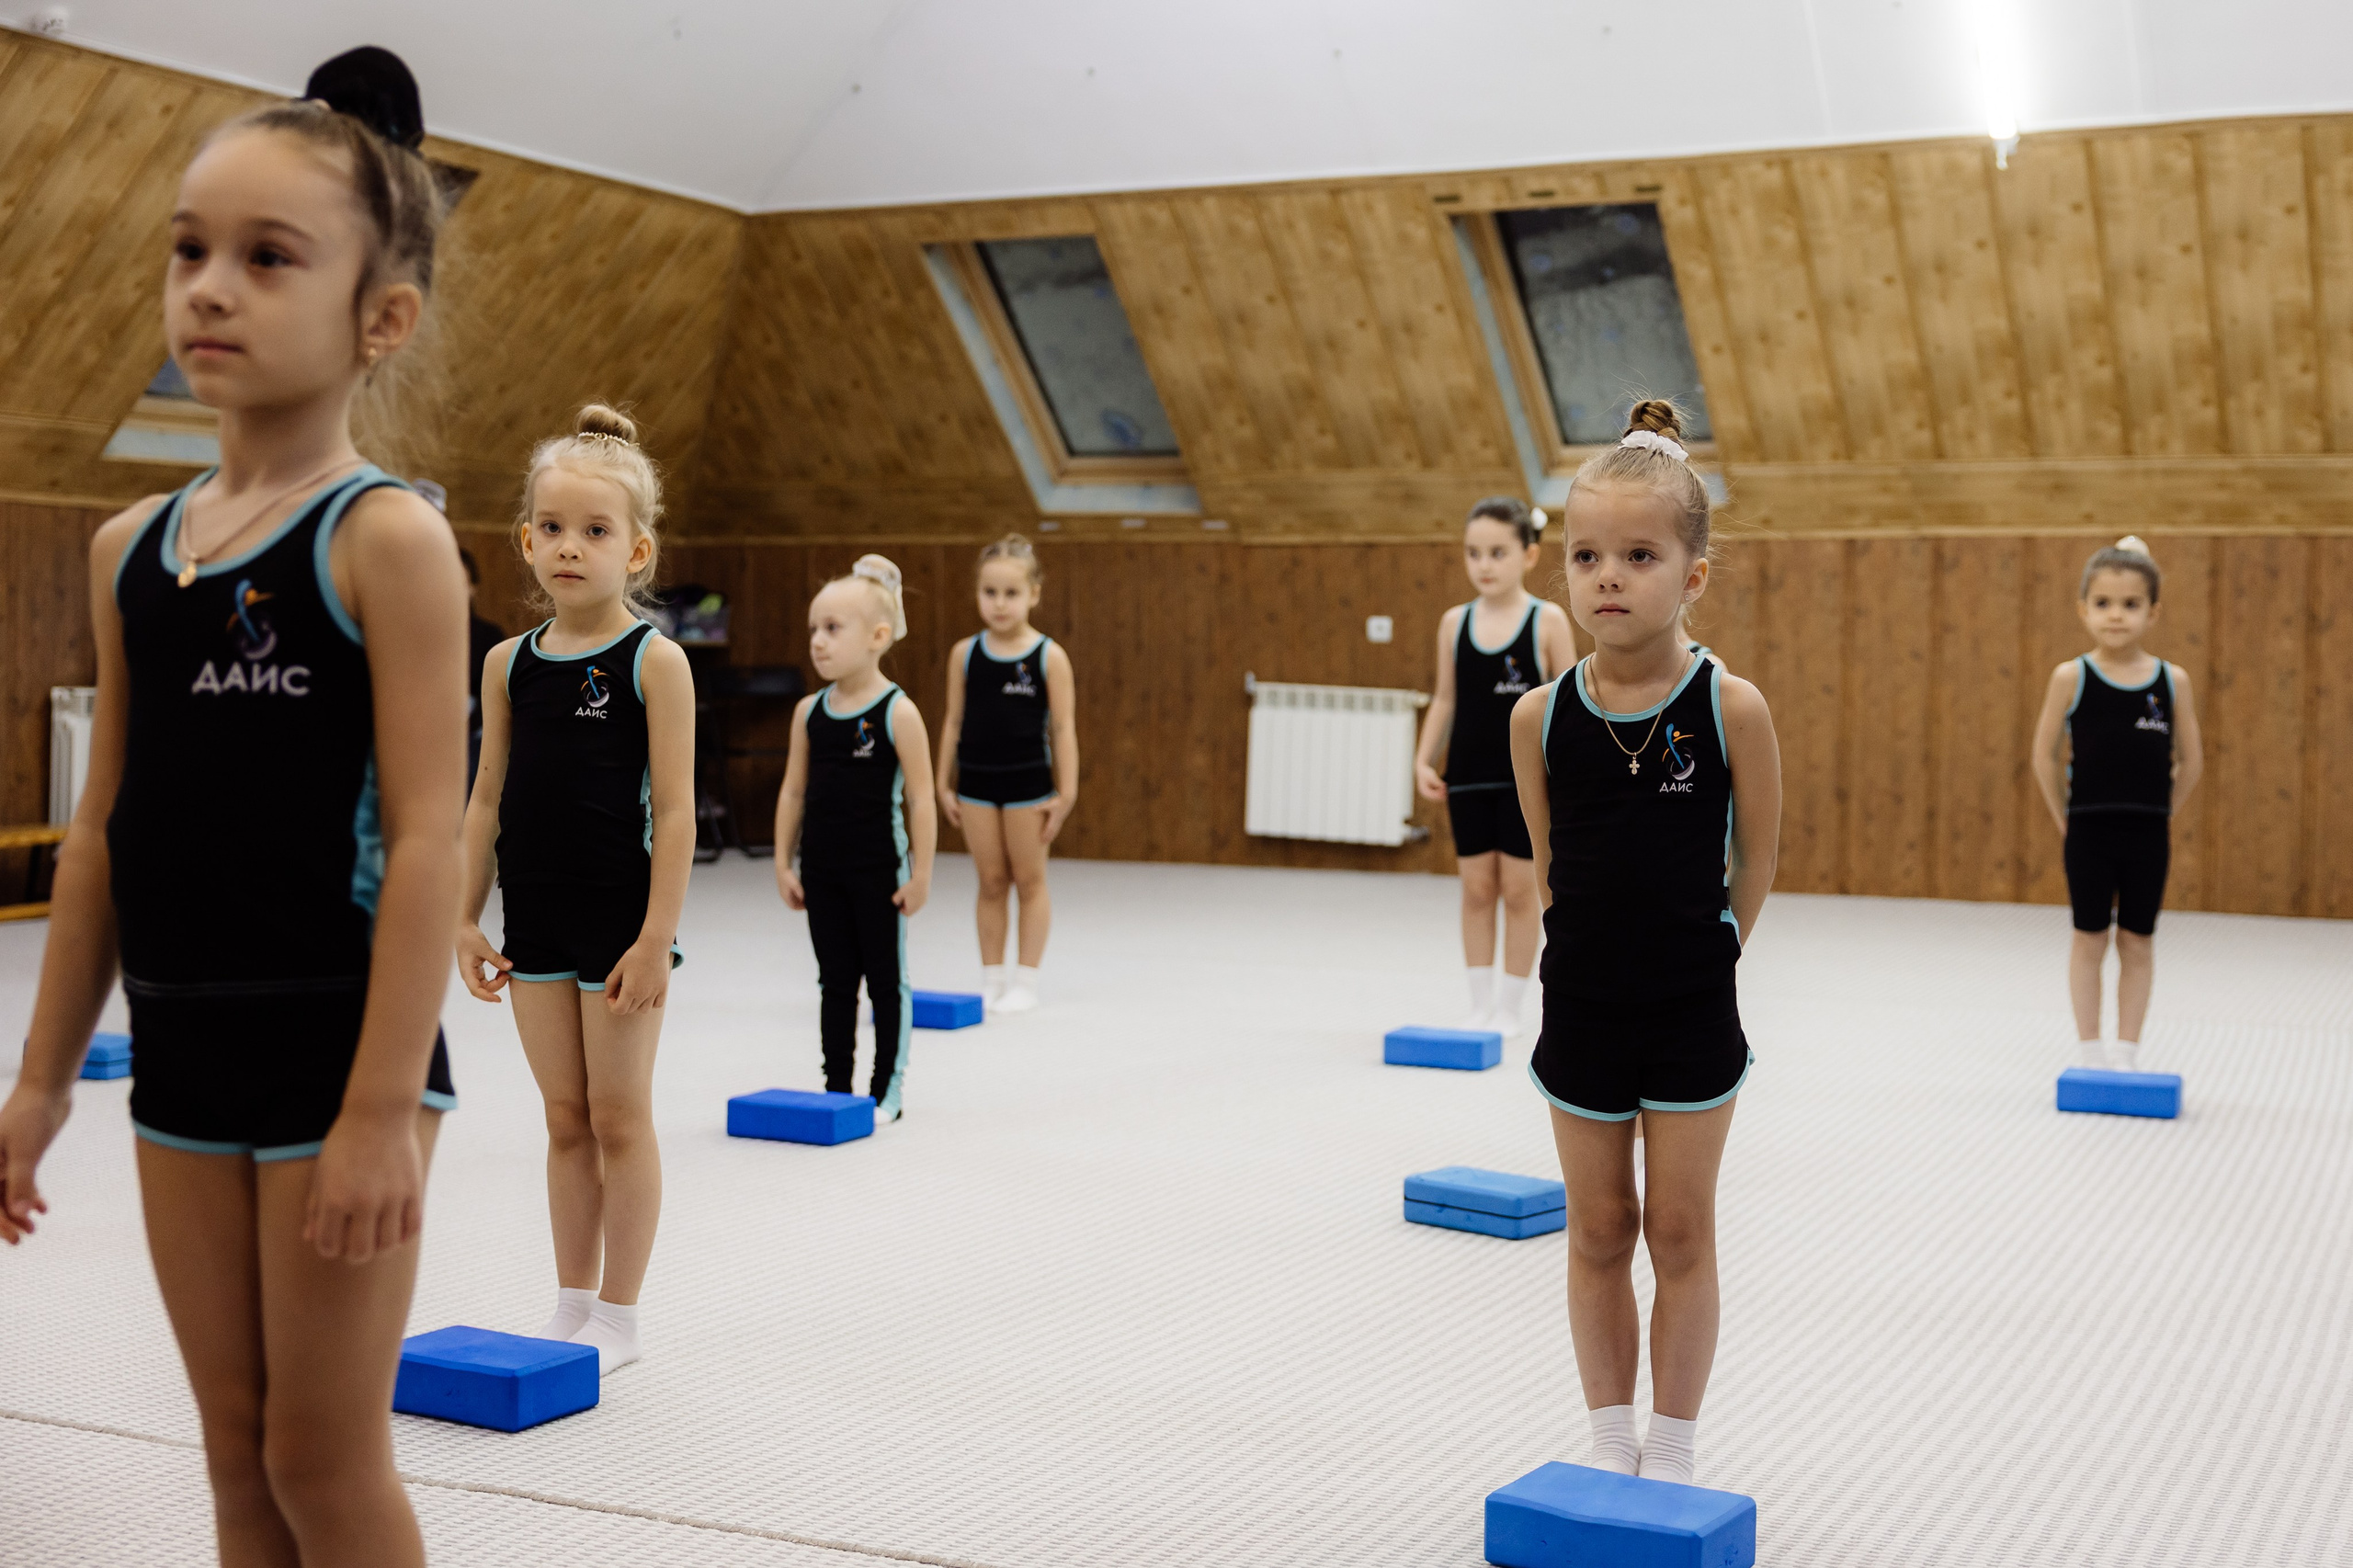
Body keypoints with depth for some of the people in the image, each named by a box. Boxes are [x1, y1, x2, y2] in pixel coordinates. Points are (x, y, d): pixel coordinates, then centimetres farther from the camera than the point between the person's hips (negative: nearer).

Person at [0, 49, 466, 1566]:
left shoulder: (387, 537, -11)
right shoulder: (130, 547, 7)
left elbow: (427, 834, -16)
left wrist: (385, 1104, -19)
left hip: (337, 1043, -6)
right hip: (182, 1049, 6)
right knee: (237, 1446, 14)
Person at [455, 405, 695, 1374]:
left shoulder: (653, 661, -9)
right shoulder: (509, 663, 5)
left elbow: (673, 810, -12)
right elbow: (488, 800, 9)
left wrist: (656, 939, -15)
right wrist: (465, 920, 6)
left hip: (621, 920, -5)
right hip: (536, 921, 5)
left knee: (619, 1117, 5)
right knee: (565, 1118, 13)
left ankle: (618, 1320, 16)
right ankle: (572, 1309, 24)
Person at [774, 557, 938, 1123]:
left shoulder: (897, 713, -13)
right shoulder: (810, 711, 2)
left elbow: (920, 798, -12)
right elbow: (794, 790, 7)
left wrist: (921, 873, -11)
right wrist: (784, 863, 5)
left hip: (879, 869, -5)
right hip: (822, 869, 5)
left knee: (886, 981, 7)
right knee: (835, 982, 12)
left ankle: (888, 1090, 16)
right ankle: (837, 1087, 21)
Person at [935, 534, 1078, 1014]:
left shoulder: (1049, 656, -9)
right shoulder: (965, 653, 0)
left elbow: (1063, 728, -7)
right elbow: (954, 722, 6)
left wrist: (1066, 793, -9)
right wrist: (944, 784, 6)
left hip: (1028, 782, -3)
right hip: (976, 782, 3)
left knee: (1029, 880, 8)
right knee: (991, 883, 11)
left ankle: (1026, 983, 16)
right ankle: (990, 980, 19)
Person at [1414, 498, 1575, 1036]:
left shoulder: (1548, 621, -6)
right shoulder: (1454, 623, 3)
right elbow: (1445, 699, 8)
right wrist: (1425, 758, -1)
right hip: (1467, 776, 3)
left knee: (1519, 889, 4)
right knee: (1476, 889, 7)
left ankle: (1509, 1007, 14)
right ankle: (1480, 1004, 16)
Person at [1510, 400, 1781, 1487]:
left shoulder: (1731, 707, -13)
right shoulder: (1540, 715, -7)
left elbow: (1754, 858, -2)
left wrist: (1701, 951, 6)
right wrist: (1601, 949, 9)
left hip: (1692, 1015, -2)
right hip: (1580, 1006, 2)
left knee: (1680, 1235, 8)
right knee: (1598, 1234, 12)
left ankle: (1671, 1451, 22)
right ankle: (1609, 1439, 27)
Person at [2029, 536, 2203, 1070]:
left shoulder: (2173, 681, -2)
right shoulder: (2071, 677, -6)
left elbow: (2191, 759, 5)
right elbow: (2045, 754, -1)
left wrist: (2162, 814, 4)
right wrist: (2064, 818, 1)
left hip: (2148, 834, 1)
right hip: (2089, 830, -1)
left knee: (2137, 943, 8)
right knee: (2089, 940, 6)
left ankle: (2127, 1052, 16)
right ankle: (2088, 1051, 14)